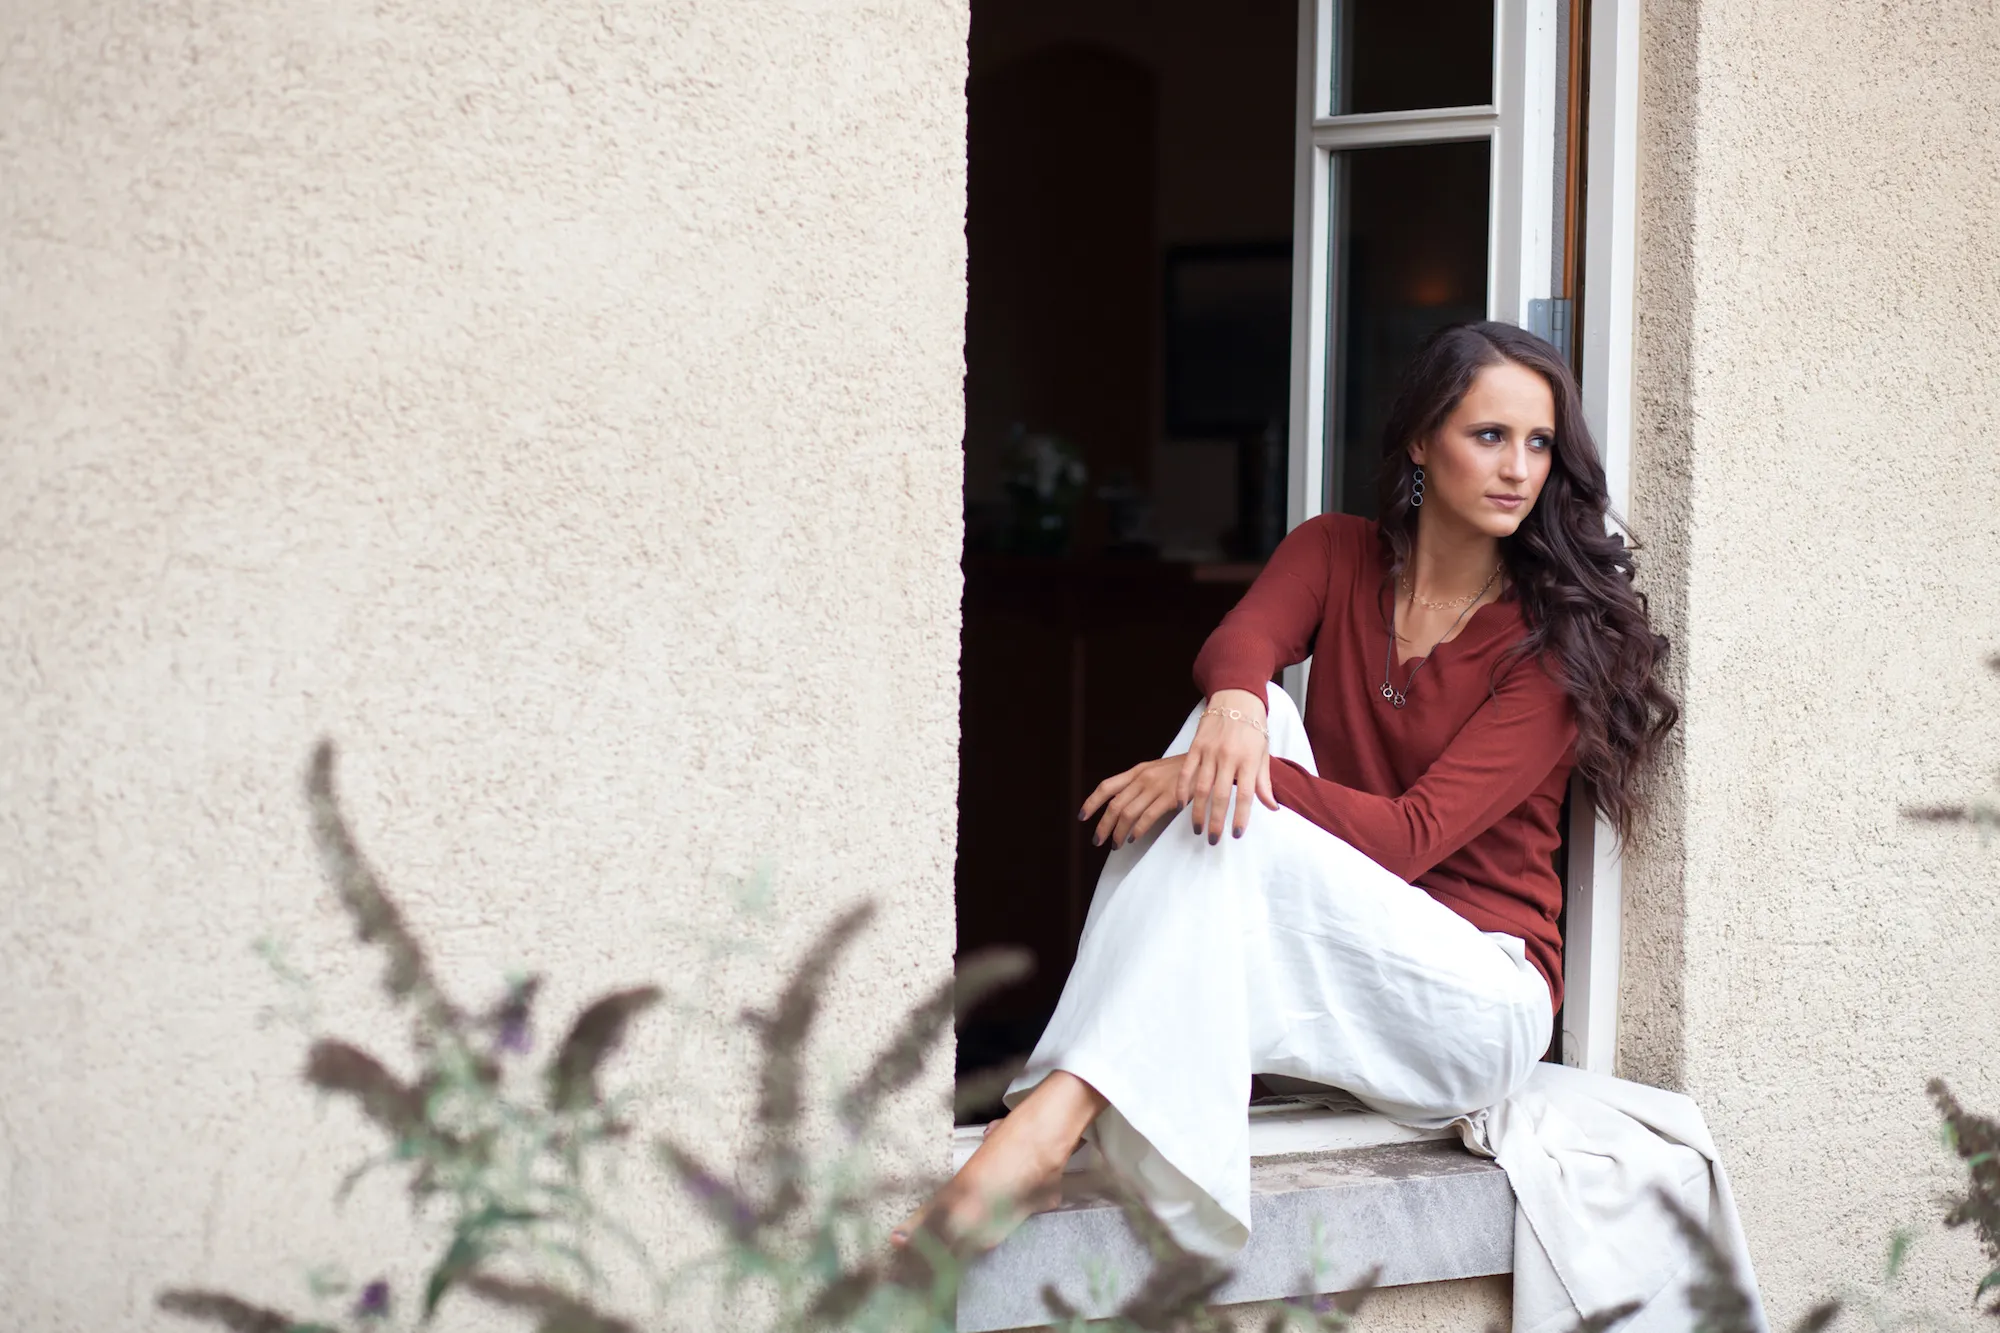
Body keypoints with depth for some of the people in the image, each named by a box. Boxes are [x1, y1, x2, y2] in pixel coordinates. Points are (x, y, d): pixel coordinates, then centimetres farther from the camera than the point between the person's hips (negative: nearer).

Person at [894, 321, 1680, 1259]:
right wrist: (1234, 706, -39)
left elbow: (1415, 836, -16)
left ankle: (1050, 1123, -45)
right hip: (1321, 979, 5)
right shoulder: (1335, 556, 9)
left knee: (1232, 822, -29)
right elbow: (1239, 641, -14)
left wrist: (1228, 774, -28)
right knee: (1249, 716, -21)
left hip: (1482, 996, -4)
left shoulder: (1557, 640, -6)